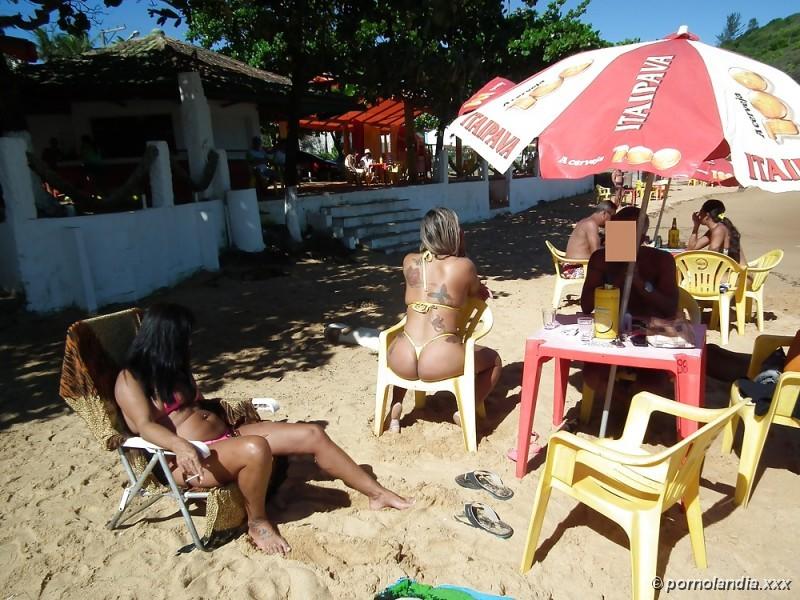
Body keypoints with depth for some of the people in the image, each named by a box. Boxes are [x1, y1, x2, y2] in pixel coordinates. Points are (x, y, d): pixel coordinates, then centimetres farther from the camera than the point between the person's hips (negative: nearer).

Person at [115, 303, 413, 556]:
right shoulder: (130, 379, -7)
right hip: (190, 459, -8)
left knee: (312, 434, -7)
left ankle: (376, 493, 2)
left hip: (226, 435, 8)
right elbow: (145, 426, -22)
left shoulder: (173, 368, 19)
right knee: (256, 448, -40)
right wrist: (182, 446, -39)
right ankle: (257, 521, -11)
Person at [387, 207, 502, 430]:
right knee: (494, 360, 25)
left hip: (403, 360, 3)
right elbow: (480, 294, 21)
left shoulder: (409, 261, 11)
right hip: (440, 360, -3)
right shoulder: (464, 265, 2)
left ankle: (395, 409, 30)